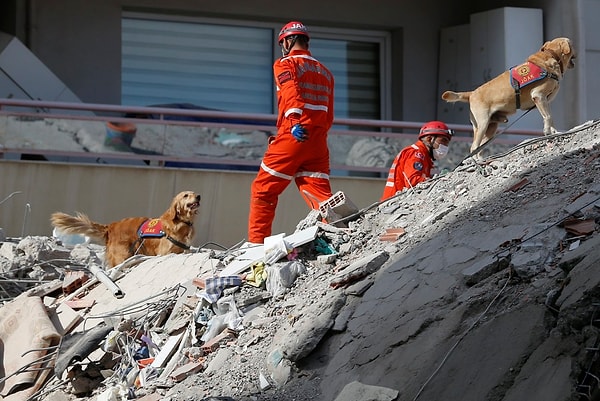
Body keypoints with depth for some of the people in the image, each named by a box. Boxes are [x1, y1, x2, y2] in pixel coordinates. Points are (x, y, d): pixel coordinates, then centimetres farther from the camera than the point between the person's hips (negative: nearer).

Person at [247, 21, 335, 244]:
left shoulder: (285, 64, 2)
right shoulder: (325, 73, 22)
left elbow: (292, 93, -18)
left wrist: (296, 123, -31)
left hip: (293, 136, -5)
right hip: (318, 142, 5)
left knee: (263, 190, 6)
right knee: (320, 195, 0)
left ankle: (257, 243, 4)